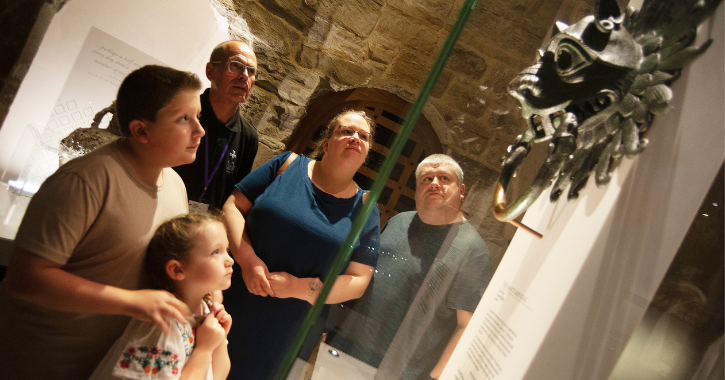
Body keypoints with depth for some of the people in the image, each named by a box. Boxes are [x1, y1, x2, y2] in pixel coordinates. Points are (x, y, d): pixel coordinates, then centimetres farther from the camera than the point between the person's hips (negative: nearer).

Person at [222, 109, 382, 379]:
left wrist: (300, 288, -16)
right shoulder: (288, 164, -1)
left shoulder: (365, 209, -2)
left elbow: (358, 281, -4)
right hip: (232, 302, 1)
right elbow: (233, 205, -2)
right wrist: (247, 259, -17)